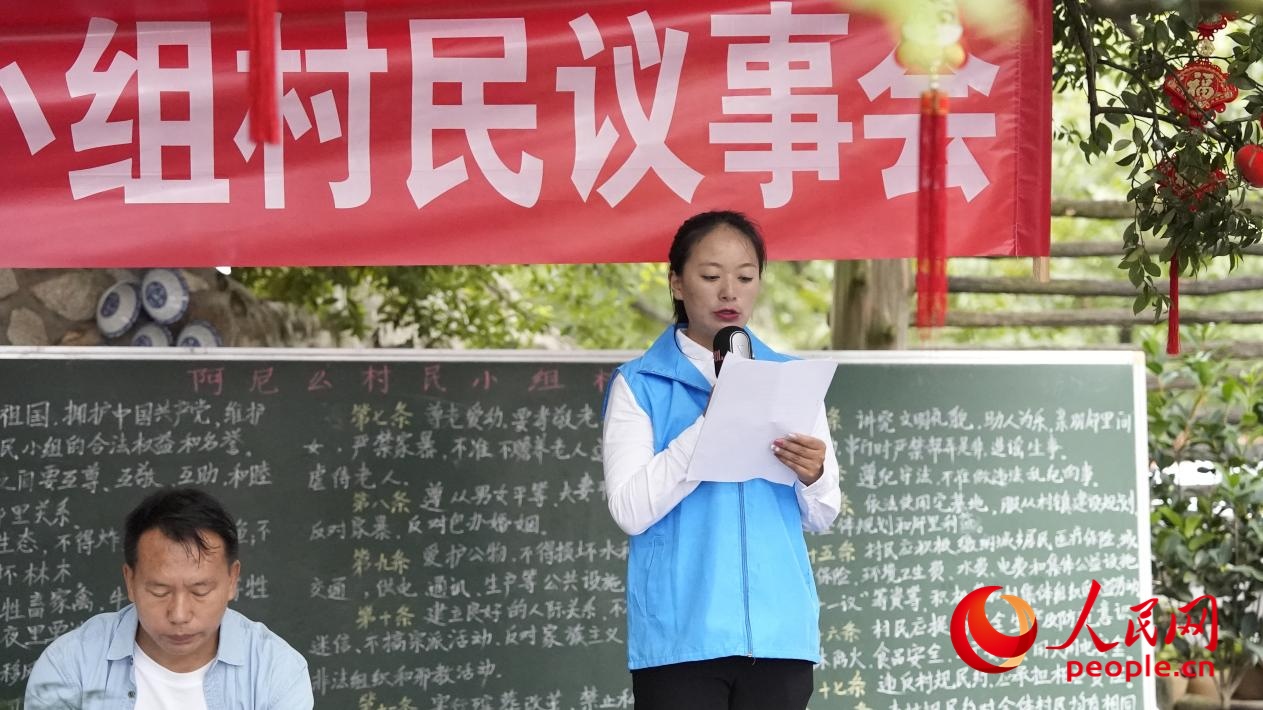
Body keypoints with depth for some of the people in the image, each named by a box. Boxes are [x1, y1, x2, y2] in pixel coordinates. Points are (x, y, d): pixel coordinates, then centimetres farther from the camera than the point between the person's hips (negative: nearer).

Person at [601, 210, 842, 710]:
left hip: (778, 628, 3)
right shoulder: (640, 385, 3)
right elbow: (630, 509, -9)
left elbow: (822, 518, 10)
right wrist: (709, 425, -16)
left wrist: (813, 476, -12)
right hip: (680, 633, -3)